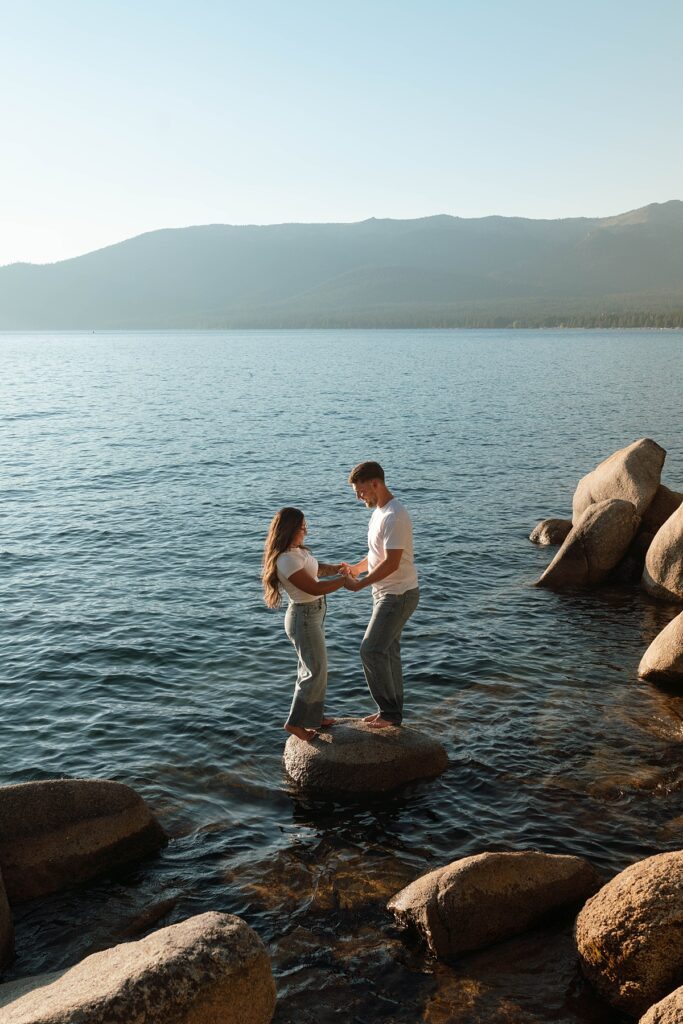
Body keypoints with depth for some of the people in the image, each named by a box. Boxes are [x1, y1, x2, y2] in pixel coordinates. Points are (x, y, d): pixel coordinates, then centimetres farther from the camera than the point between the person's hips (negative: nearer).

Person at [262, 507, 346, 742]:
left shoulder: (298, 551, 4)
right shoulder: (286, 560, -26)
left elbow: (316, 568, 18)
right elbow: (314, 588, -25)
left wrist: (336, 568, 0)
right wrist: (345, 580, -18)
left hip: (314, 613, 10)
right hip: (303, 617, -10)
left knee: (311, 667, 18)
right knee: (316, 670, -3)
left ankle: (313, 716, 30)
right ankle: (296, 722, 8)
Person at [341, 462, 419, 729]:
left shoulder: (394, 517, -23)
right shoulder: (379, 511, 10)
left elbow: (391, 563, -25)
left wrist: (359, 584, -18)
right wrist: (355, 568, 4)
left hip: (399, 594, -10)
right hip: (386, 593, 10)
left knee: (371, 651, -9)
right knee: (387, 651, 14)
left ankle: (390, 711, 3)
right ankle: (391, 711, 24)